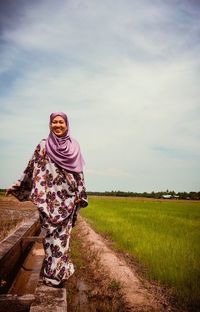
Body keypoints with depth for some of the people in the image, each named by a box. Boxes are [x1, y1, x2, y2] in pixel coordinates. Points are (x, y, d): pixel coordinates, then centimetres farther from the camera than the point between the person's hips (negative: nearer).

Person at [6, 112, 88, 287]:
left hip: (68, 199, 2)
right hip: (50, 198, -1)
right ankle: (54, 274, 15)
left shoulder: (74, 146, 8)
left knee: (63, 233, 6)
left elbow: (79, 172, 8)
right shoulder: (44, 146, 2)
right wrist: (17, 186, 4)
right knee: (52, 234, 1)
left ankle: (59, 271, 19)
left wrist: (81, 195, 4)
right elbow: (33, 169, 4)